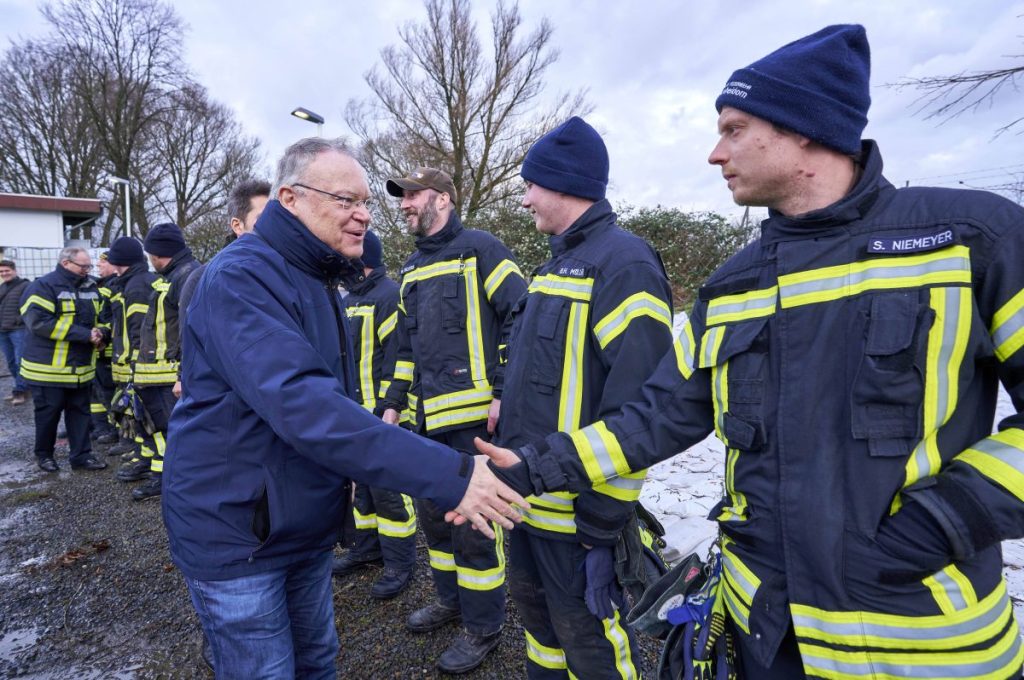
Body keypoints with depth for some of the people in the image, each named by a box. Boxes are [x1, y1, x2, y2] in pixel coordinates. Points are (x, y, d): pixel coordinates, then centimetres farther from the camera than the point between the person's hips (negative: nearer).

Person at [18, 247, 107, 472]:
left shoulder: (90, 287, 8)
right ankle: (44, 454, 25)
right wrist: (84, 335, -26)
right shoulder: (43, 286, -13)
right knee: (48, 413, 7)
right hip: (49, 367, -6)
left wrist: (98, 333, -4)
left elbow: (97, 317, 21)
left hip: (81, 367, 6)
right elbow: (39, 322, -24)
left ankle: (81, 456, 18)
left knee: (80, 412, 10)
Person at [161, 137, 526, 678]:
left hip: (307, 528, 8)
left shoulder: (316, 279, 8)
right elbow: (300, 402, -37)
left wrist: (346, 472, 12)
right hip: (236, 534, -8)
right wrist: (447, 474, -40)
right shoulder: (241, 277, -23)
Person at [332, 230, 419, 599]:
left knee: (387, 487, -2)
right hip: (353, 413, 9)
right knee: (361, 483, 18)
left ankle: (400, 562, 13)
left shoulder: (388, 295, -13)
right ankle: (367, 547, 34)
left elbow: (396, 357, -19)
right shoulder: (349, 299, 16)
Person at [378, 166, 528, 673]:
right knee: (433, 514, 19)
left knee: (473, 521, 2)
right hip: (429, 421, 8)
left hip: (474, 417, -8)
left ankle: (483, 627, 23)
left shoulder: (480, 249, -6)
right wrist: (394, 403, 17)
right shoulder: (412, 269, 18)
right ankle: (451, 599, 41)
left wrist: (505, 393, -16)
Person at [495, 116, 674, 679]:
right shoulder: (557, 264, 13)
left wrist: (601, 523, -20)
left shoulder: (623, 263, -17)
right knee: (537, 613, 25)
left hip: (576, 510, -9)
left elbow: (633, 407, -23)